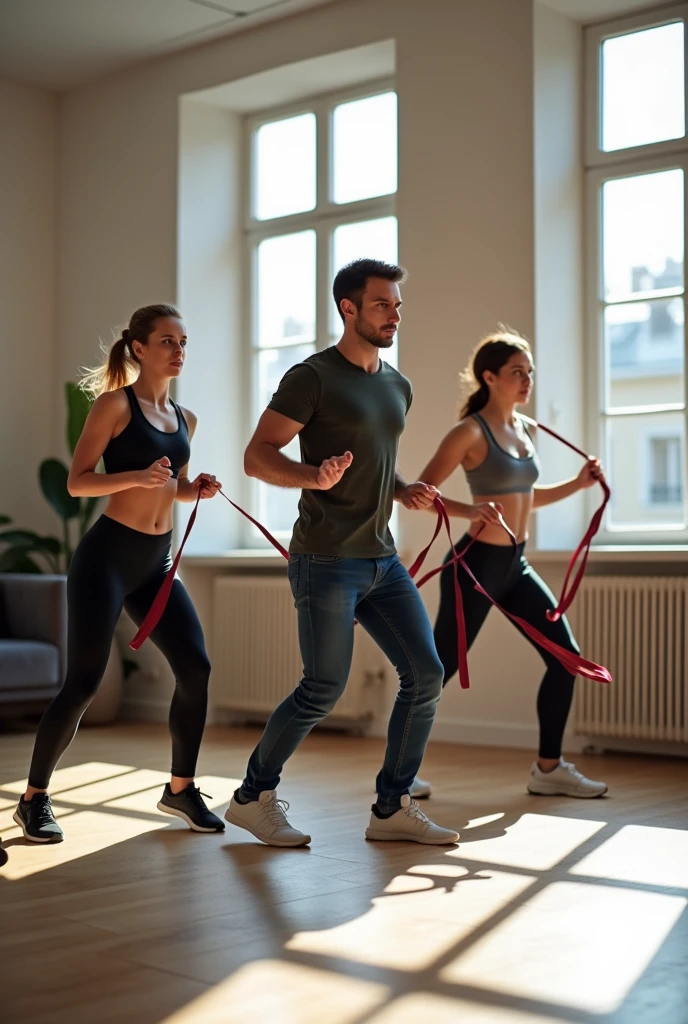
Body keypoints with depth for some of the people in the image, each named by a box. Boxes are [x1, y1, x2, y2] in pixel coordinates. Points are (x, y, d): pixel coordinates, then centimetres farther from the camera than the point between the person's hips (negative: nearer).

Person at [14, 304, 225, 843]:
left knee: (197, 667, -4)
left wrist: (195, 489, 3)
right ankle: (35, 797, 9)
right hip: (107, 555, -6)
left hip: (157, 562, 6)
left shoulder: (184, 418, 13)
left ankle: (181, 788, 13)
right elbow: (77, 481, -11)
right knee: (83, 683, -7)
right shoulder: (115, 403, -6)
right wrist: (139, 476, -25)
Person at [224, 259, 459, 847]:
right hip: (327, 561, -7)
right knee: (324, 691, -6)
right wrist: (315, 477, -29)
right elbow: (257, 457, -11)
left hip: (382, 559, 8)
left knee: (426, 675, 1)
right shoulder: (313, 377, -7)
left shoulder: (398, 387, 16)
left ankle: (392, 809, 12)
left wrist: (404, 491, 8)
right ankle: (253, 798, 14)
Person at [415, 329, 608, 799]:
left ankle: (548, 769, 15)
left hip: (515, 566, 8)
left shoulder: (523, 428, 10)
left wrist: (579, 483, 10)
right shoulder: (471, 432, -13)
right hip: (476, 564, -8)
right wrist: (470, 510, -31)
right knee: (442, 667, -1)